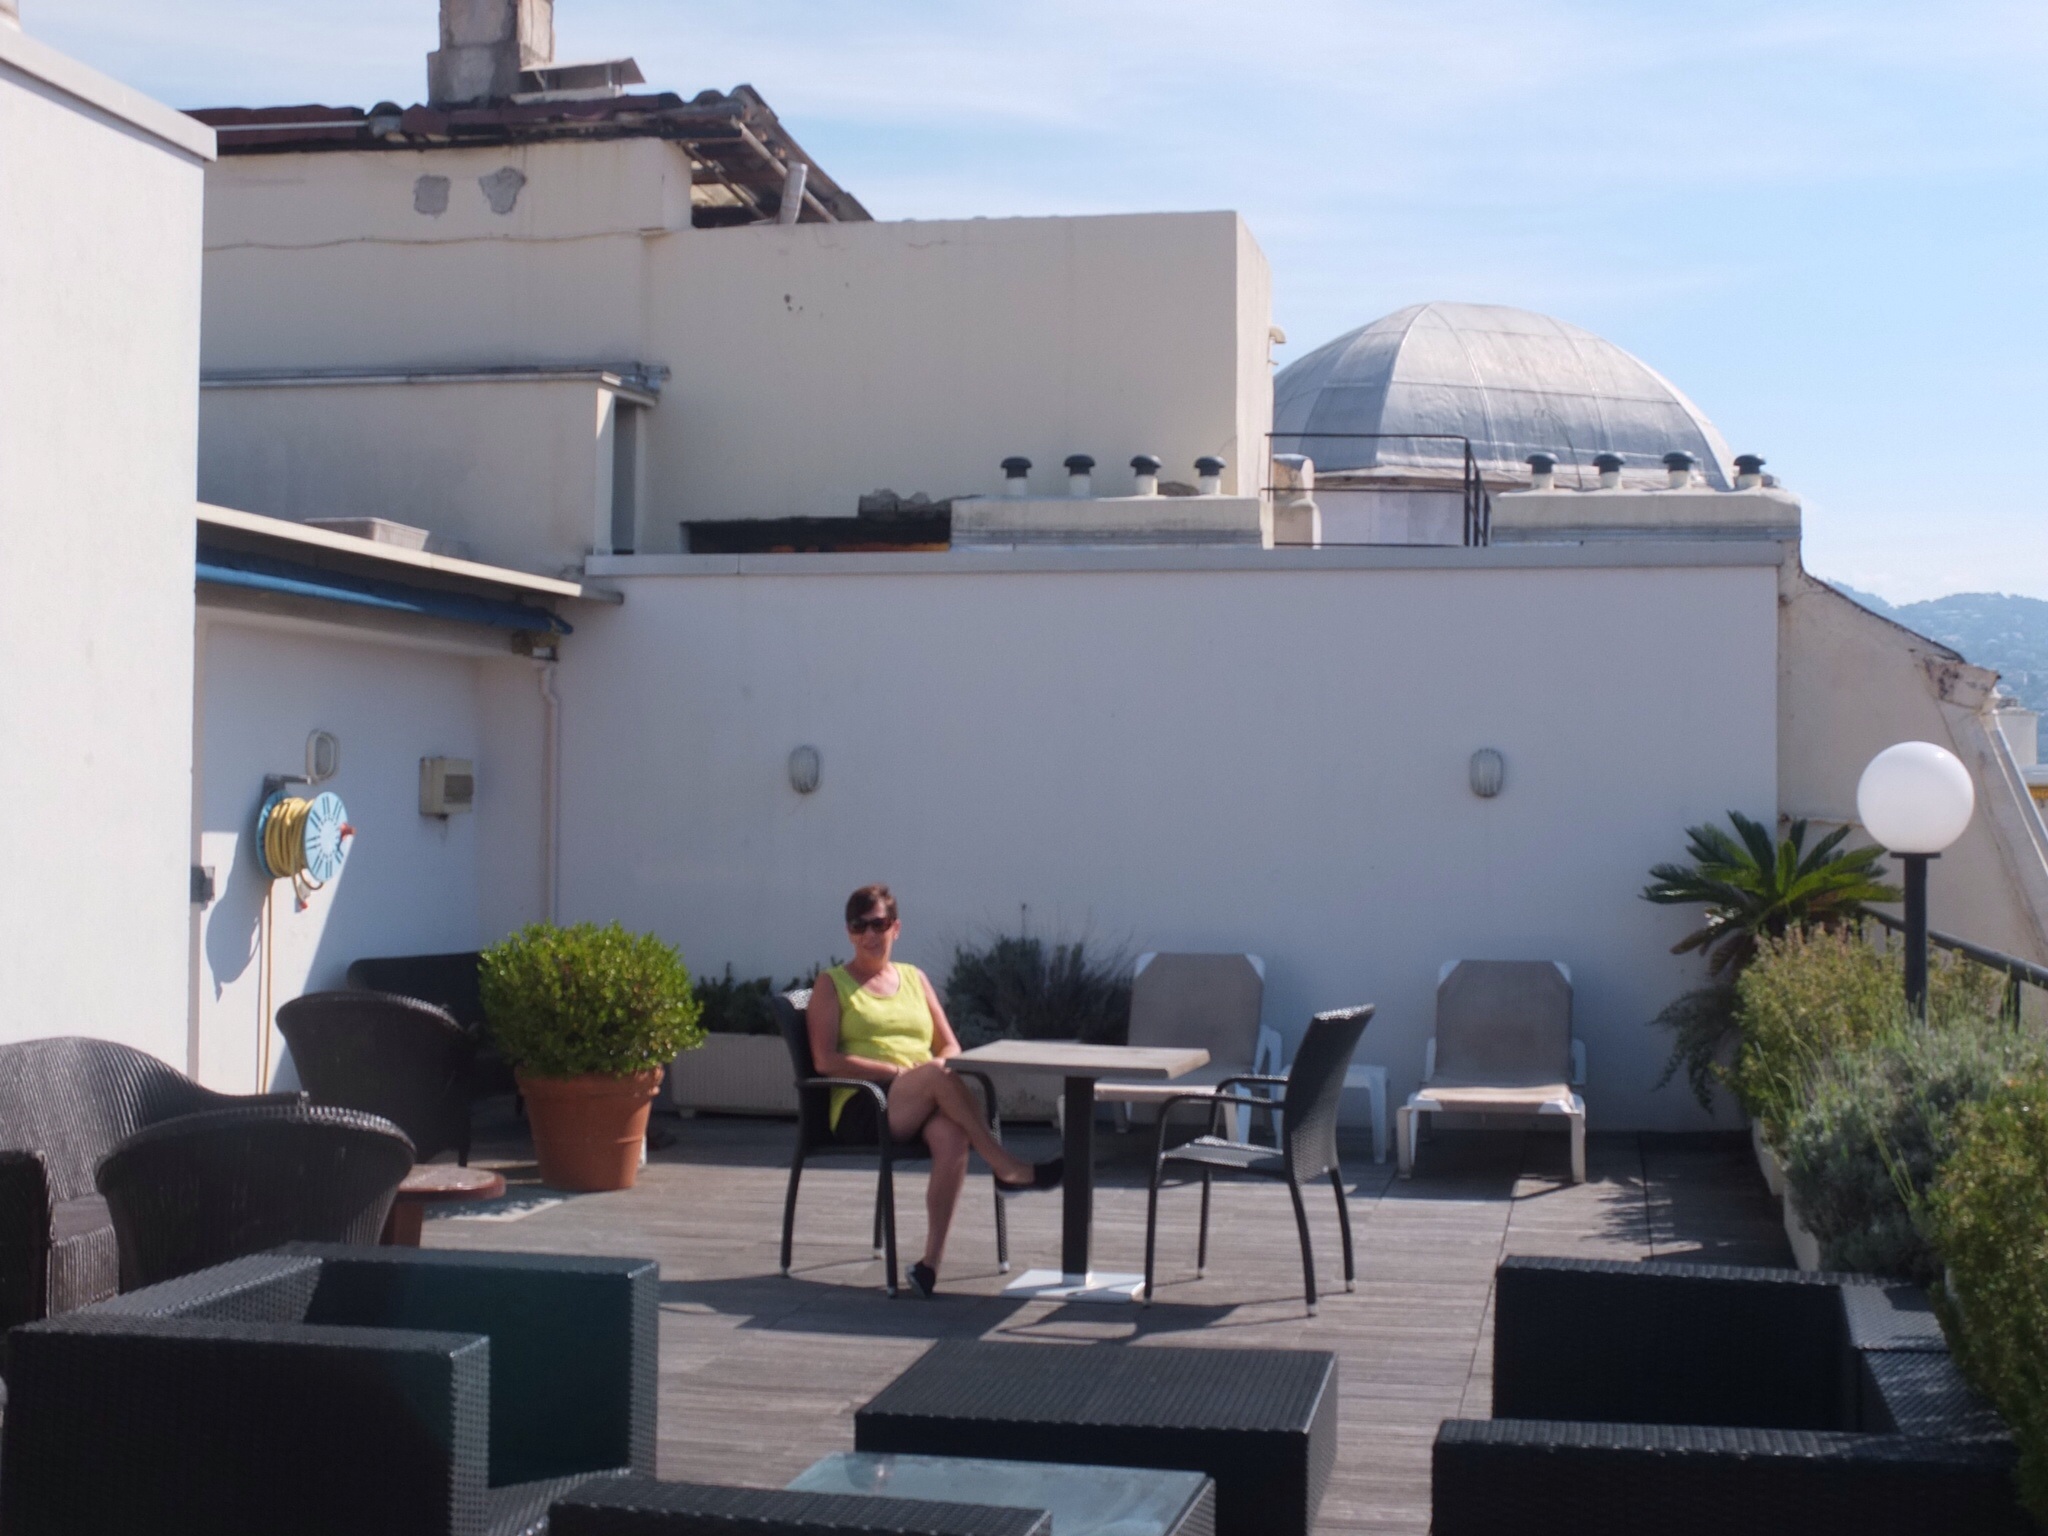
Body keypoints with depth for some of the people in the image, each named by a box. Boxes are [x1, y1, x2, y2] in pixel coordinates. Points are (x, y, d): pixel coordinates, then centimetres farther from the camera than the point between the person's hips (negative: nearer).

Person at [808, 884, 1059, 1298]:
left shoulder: (914, 978, 23)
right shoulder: (831, 984, 10)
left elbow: (951, 1048, 20)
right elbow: (825, 1060, -4)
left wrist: (944, 1063, -6)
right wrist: (898, 1070, -14)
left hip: (925, 1105, 4)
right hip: (861, 1108, -4)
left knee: (953, 1136, -34)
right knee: (940, 1076, -34)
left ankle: (932, 1260, -36)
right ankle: (1007, 1168, -27)